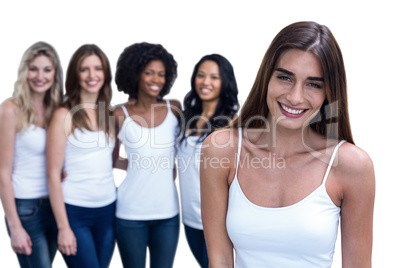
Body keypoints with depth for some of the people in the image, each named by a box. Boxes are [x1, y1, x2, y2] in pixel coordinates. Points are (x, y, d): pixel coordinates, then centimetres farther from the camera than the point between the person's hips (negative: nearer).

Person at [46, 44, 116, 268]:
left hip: (107, 209, 5)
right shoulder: (64, 116, -8)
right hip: (74, 212, -5)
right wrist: (63, 227, -11)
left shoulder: (110, 115, 7)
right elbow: (53, 175, -10)